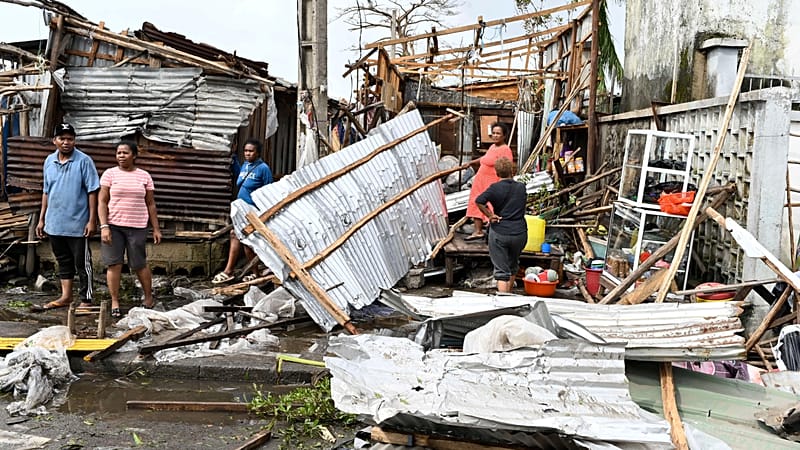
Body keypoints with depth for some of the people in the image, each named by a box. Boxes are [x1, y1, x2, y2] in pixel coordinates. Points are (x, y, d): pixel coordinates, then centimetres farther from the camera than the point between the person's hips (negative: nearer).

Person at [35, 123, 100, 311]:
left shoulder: (84, 161, -9)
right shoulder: (49, 161, 8)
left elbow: (92, 192, -10)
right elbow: (46, 191, 15)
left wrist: (92, 220, -14)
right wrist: (42, 219, 13)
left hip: (77, 224, -5)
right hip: (54, 223, 6)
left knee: (82, 263, 2)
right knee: (63, 261, 16)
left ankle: (86, 300, 10)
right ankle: (66, 297, 27)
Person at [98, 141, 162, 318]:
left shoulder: (144, 176, 7)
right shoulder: (110, 174, 3)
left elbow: (151, 204, 10)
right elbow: (102, 202, 0)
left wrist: (156, 228, 6)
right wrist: (104, 226, -10)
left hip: (137, 227, 0)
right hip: (113, 226, 0)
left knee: (139, 265, 4)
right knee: (114, 264, -1)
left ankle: (148, 297, 22)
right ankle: (115, 302, 9)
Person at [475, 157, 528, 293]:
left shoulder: (495, 188, -10)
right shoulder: (521, 187, 2)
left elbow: (479, 201, -20)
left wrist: (489, 215, -10)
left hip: (499, 233, -4)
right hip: (519, 233, 4)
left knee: (501, 271, 1)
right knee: (513, 266, 25)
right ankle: (509, 294, 40)